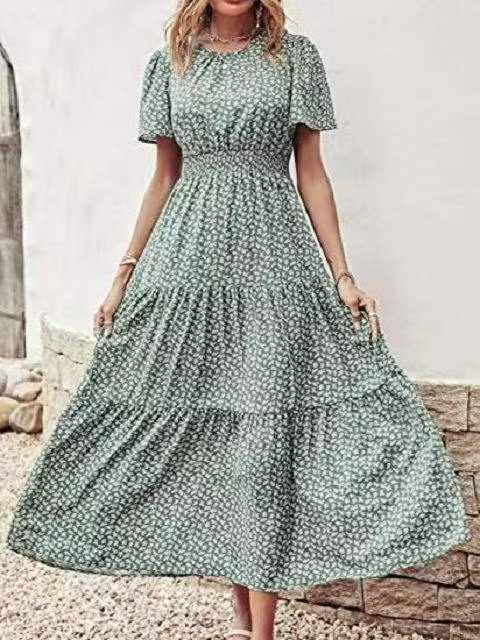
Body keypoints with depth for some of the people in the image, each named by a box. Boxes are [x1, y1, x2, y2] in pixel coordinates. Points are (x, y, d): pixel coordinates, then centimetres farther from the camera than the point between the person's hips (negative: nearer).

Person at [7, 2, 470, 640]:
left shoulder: (294, 56, 7)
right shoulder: (169, 62, 11)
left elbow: (312, 174, 5)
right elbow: (164, 179, 13)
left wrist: (342, 277, -2)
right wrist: (124, 276, 10)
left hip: (271, 258, -2)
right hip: (187, 258, 2)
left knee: (264, 428, -5)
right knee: (206, 424, 4)